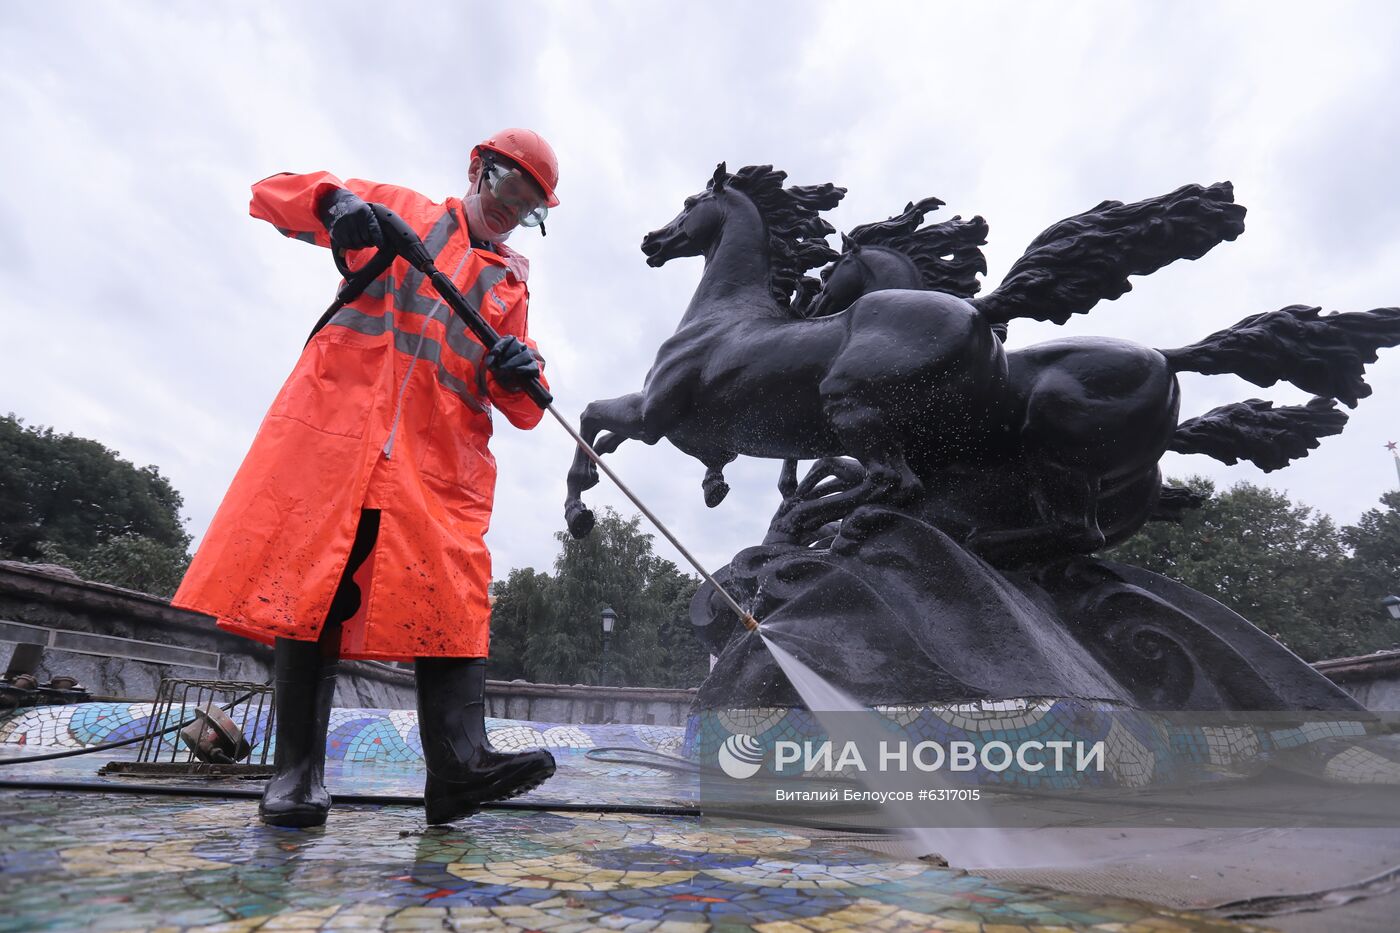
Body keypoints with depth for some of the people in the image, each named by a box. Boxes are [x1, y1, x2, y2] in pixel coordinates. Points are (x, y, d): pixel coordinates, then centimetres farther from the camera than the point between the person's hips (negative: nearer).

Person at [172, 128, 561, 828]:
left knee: (451, 595, -13)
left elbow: (520, 408, 15)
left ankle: (458, 763, -19)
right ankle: (297, 772, 0)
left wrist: (519, 376, -11)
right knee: (310, 583, -6)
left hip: (442, 456, 2)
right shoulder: (400, 210, 19)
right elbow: (271, 196, 15)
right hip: (337, 423, -1)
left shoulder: (511, 285, 23)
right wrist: (335, 200, -8)